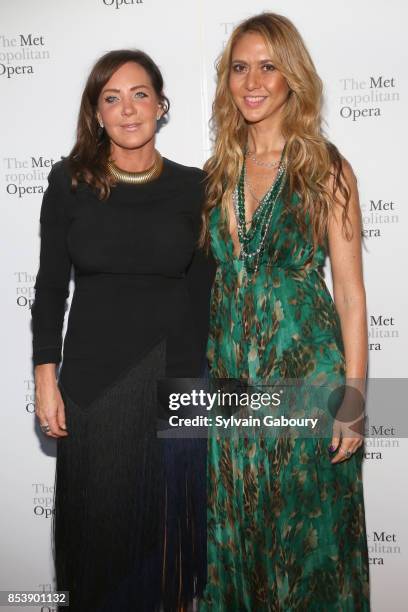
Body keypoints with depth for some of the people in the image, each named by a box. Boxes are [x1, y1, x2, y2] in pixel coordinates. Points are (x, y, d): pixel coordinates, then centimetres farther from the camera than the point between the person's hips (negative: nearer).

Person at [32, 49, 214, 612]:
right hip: (93, 380, 0)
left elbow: (202, 292, 4)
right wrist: (46, 378, -4)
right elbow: (50, 286, 1)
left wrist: (206, 379, 2)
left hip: (174, 378, 1)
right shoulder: (70, 182, -1)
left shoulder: (193, 187, 1)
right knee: (101, 519, 11)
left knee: (169, 517, 11)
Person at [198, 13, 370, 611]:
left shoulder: (326, 170, -6)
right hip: (229, 375, 4)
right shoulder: (218, 171, 7)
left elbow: (350, 292, -7)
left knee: (305, 533, 9)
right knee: (234, 528, 15)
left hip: (306, 377, -4)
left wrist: (353, 399, -11)